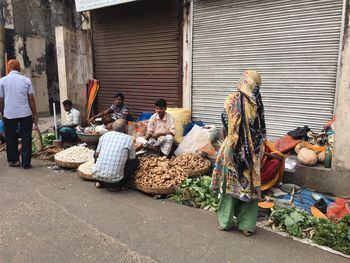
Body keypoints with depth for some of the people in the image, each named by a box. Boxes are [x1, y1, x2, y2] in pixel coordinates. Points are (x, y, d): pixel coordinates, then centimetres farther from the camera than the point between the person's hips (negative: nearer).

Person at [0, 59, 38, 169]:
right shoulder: (26, 80, 1)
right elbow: (31, 99, 0)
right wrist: (34, 114, 5)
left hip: (9, 114, 0)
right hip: (26, 114, 0)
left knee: (11, 138, 15)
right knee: (26, 138, 5)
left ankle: (13, 160, 23)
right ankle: (26, 163, 6)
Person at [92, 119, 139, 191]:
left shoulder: (104, 135, 6)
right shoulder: (129, 139, -2)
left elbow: (96, 155, 14)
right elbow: (130, 160, 7)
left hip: (96, 176, 4)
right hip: (114, 180, -4)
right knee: (136, 161, 16)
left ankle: (100, 182, 18)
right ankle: (117, 186, 6)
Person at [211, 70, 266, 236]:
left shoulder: (232, 99, -9)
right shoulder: (257, 103, -4)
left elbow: (225, 123, -2)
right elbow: (261, 130, 3)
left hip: (233, 148, -1)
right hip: (252, 151, 1)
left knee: (230, 183, 10)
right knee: (249, 184, 10)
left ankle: (225, 222, 20)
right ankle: (247, 225, 18)